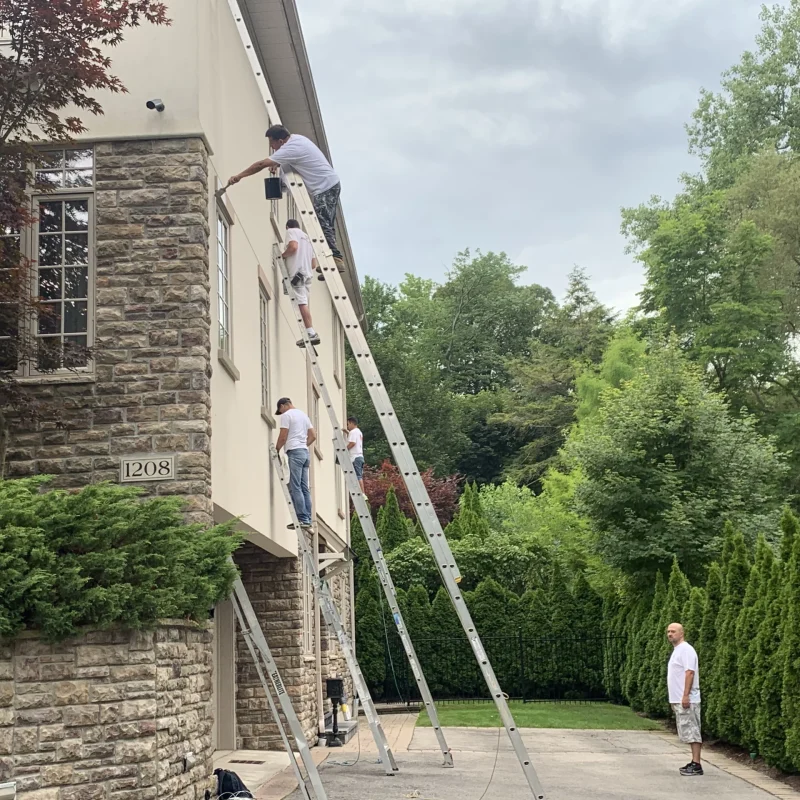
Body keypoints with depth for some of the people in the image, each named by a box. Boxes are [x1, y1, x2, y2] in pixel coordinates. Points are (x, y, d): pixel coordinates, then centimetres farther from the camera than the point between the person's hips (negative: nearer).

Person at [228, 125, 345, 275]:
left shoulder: (290, 148, -20)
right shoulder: (296, 138, 8)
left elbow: (261, 164, -19)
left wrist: (238, 176, -12)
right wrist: (277, 163, 10)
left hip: (325, 188, -10)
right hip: (330, 185, 10)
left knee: (323, 226, -16)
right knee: (326, 225, 7)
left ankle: (336, 259, -21)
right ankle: (335, 259, 4)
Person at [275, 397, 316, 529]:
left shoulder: (286, 415, -5)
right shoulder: (303, 414, 21)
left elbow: (283, 437, -8)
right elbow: (313, 435, 19)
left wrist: (276, 449, 7)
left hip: (295, 452, -9)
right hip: (304, 452, 9)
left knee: (295, 488, -8)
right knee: (304, 488, 9)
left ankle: (302, 519, -13)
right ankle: (307, 519, 8)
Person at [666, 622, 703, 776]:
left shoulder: (685, 649, -12)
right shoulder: (677, 650, 19)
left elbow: (690, 672, -21)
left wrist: (685, 695, -26)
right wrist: (674, 699, 22)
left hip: (686, 700, -10)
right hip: (678, 700, 10)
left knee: (691, 732, -10)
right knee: (689, 733, 12)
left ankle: (696, 765, -10)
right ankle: (694, 762, 16)